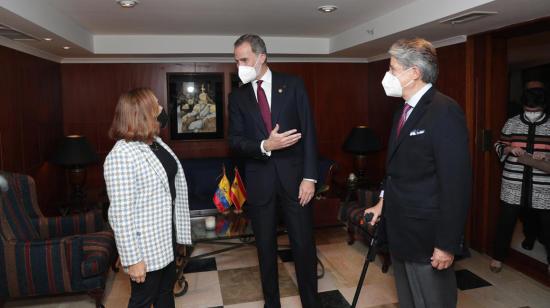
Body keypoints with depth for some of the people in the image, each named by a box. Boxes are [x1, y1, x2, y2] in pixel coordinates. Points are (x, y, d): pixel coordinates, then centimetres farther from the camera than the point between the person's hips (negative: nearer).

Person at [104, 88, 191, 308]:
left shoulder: (156, 142, 4)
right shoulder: (121, 156, -24)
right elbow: (120, 214, -24)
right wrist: (132, 259, -21)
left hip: (167, 237, 8)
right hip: (146, 246, -8)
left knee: (166, 290, 23)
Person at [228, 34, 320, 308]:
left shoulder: (293, 85, 0)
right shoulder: (237, 96, 5)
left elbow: (308, 131, -4)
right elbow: (235, 140, -2)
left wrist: (309, 177, -9)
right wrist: (264, 146, -21)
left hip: (293, 174, -1)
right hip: (259, 179, 2)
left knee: (303, 244, 5)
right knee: (265, 246, 13)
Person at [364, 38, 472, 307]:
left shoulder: (444, 111, -18)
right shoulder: (404, 111, 10)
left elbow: (456, 182, -22)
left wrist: (447, 244, -21)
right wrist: (384, 202, 12)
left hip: (427, 236, -8)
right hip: (400, 232, 8)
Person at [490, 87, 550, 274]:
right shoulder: (511, 123, 5)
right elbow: (499, 146, 9)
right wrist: (509, 149, -11)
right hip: (513, 185, 1)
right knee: (505, 221, 7)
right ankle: (498, 257, 24)